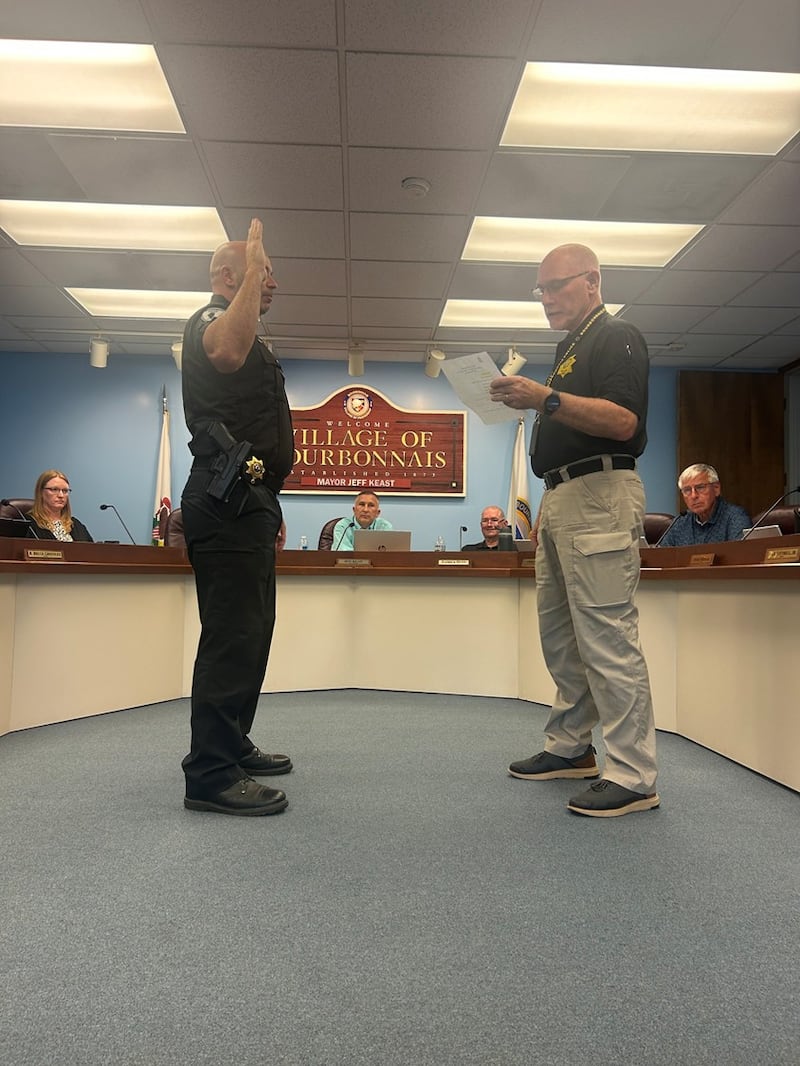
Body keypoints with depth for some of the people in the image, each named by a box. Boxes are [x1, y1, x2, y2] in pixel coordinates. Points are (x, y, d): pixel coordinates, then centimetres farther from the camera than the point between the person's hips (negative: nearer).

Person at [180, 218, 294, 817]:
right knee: (233, 633, -13)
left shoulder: (248, 340, 29)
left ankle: (232, 747, 25)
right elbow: (225, 352, -33)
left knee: (249, 630, 14)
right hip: (227, 501, -11)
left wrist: (269, 505, 27)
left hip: (246, 502, 11)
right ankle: (211, 775, -8)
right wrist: (253, 267, -22)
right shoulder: (210, 319, -3)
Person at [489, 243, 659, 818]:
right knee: (560, 634, 12)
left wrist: (546, 399, -26)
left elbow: (624, 421, -18)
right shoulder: (570, 349, 26)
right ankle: (571, 747, 23)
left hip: (600, 496, -10)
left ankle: (635, 776, -2)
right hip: (562, 498, 10)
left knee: (607, 636, -10)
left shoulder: (618, 337, -2)